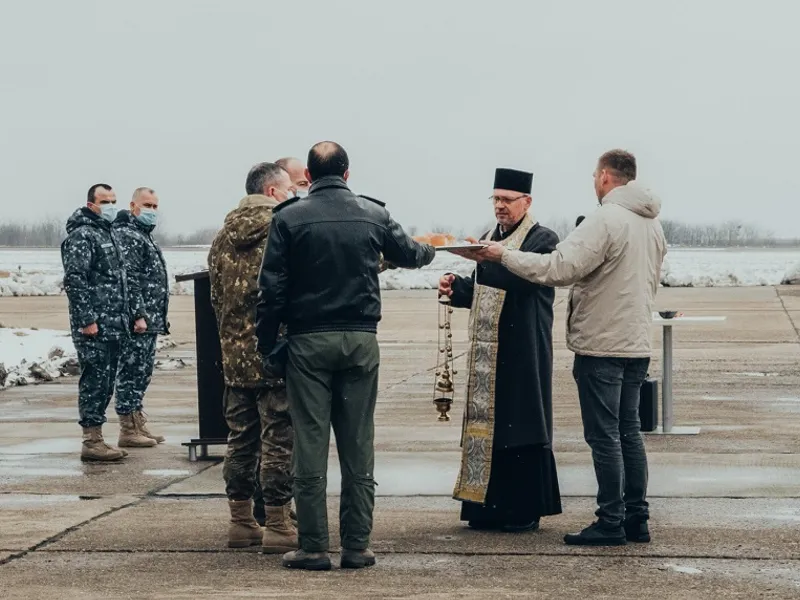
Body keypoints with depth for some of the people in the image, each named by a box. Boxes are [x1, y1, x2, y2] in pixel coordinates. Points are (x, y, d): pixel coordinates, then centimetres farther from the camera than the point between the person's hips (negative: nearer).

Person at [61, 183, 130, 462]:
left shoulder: (108, 235, 20)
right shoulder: (81, 236, -10)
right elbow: (74, 280, -17)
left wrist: (125, 318, 21)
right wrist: (87, 320, -21)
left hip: (114, 326, 9)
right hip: (94, 325, -9)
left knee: (105, 383, 10)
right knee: (94, 380, -8)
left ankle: (96, 438, 15)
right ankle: (92, 442, -6)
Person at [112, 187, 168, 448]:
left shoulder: (145, 236, 22)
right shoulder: (127, 236, -11)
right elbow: (129, 279, -19)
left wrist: (159, 317, 23)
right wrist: (138, 315, -22)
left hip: (150, 321, 10)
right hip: (138, 321, -10)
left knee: (142, 373, 14)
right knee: (131, 372, -7)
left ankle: (138, 425, 20)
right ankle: (129, 430, -5)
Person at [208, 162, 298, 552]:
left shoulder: (223, 236, 11)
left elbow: (216, 296, 15)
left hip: (234, 355, 7)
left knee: (240, 438, 13)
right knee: (278, 441, -2)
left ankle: (241, 523, 19)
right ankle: (277, 527, 0)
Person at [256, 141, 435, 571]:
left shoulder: (289, 218, -4)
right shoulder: (373, 214, 4)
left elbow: (272, 288, -7)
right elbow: (408, 254, 22)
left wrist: (267, 342, 1)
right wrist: (429, 251, 45)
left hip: (309, 342, -2)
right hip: (361, 341, 2)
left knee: (310, 445, 1)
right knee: (358, 447, 6)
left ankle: (313, 547, 2)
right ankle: (357, 546, 8)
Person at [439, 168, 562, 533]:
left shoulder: (542, 240, -5)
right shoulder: (489, 239, 18)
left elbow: (527, 277, -22)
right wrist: (457, 288, 3)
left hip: (523, 352, -7)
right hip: (487, 350, 7)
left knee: (520, 426, -5)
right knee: (486, 423, 7)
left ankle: (525, 510, 2)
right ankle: (489, 506, 13)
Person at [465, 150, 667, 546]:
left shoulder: (605, 221, -16)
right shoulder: (652, 224, 12)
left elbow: (560, 268, -23)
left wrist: (503, 255, -17)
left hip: (601, 345, -8)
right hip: (637, 345, 9)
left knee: (604, 436, -3)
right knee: (628, 432, 14)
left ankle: (611, 523, 1)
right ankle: (636, 520, 17)